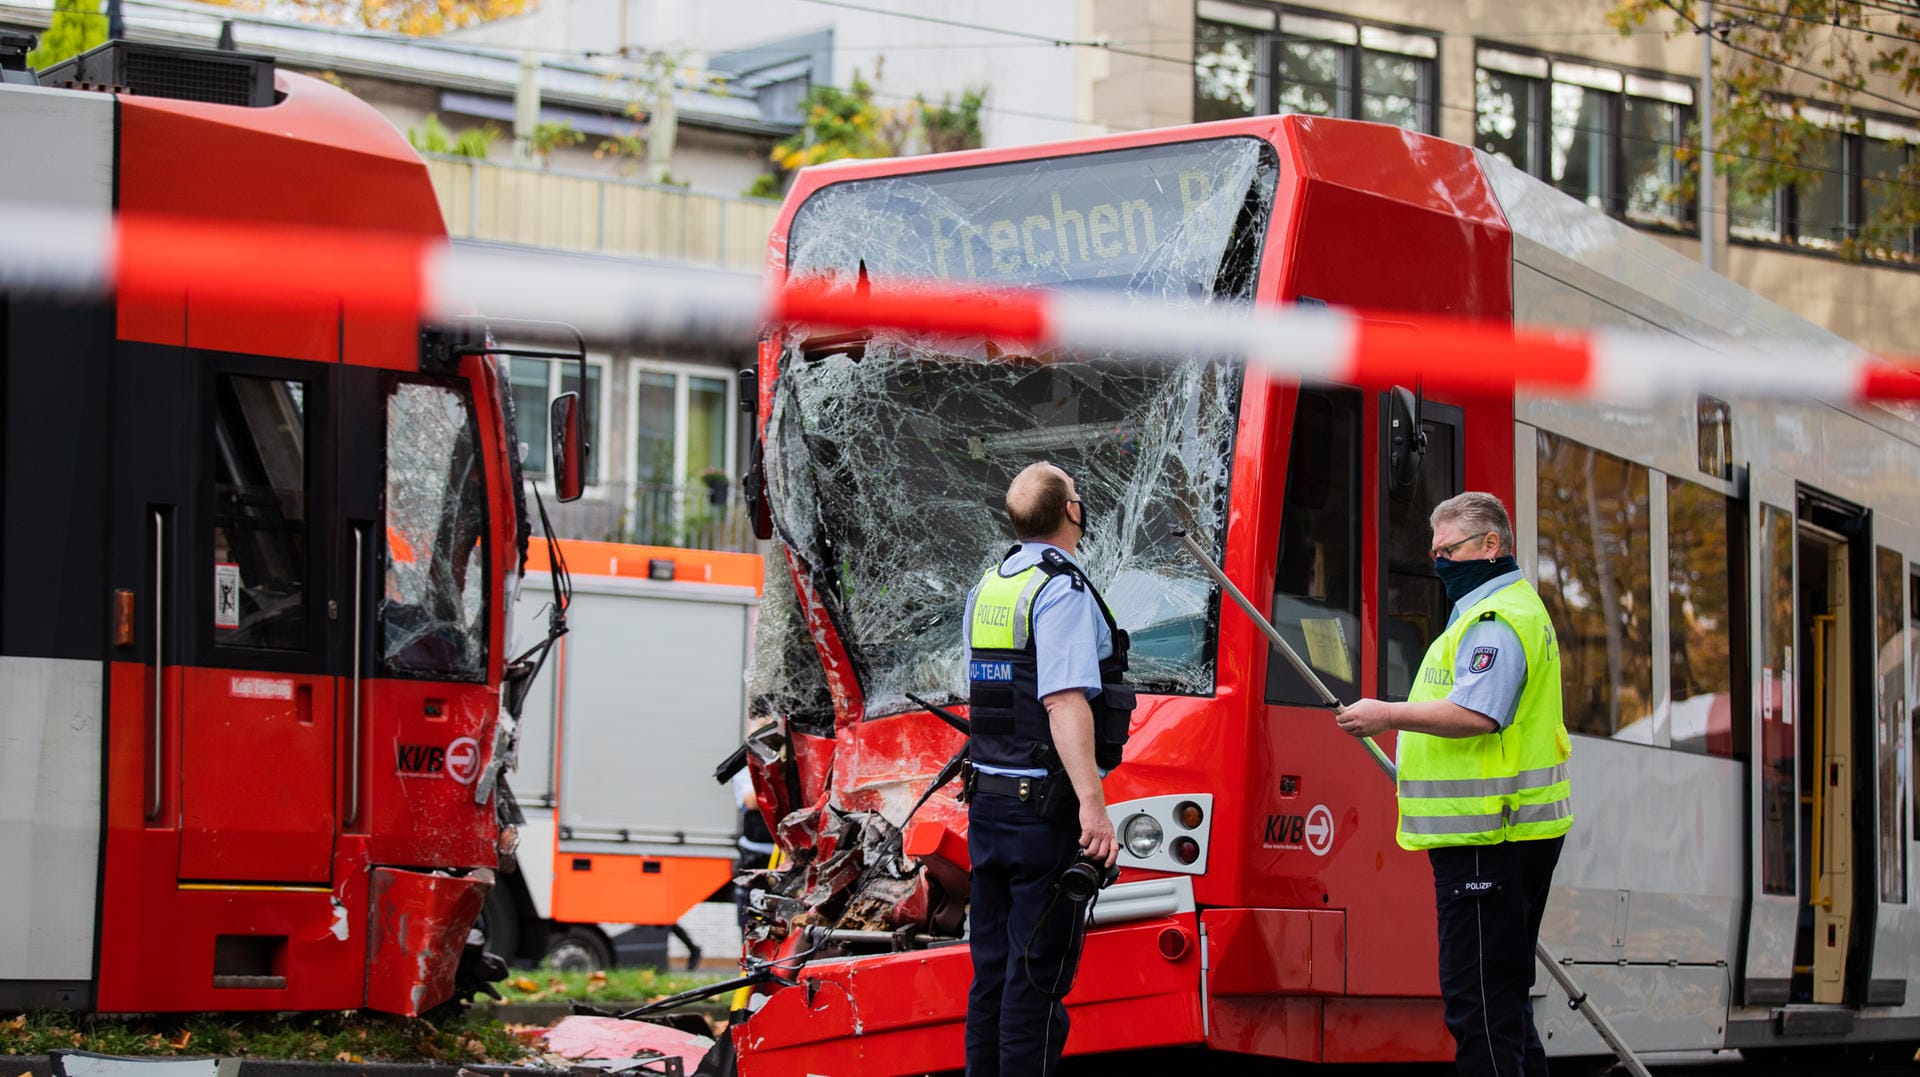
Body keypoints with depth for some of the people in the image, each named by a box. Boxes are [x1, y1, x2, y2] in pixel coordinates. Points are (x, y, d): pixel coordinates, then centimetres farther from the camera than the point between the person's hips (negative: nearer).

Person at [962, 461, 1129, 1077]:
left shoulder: (986, 588, 12)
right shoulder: (1063, 591, -13)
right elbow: (1064, 702, -23)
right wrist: (1092, 805, -28)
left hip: (988, 801, 8)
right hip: (1048, 809, -8)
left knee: (992, 968, 13)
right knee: (1037, 977, -6)